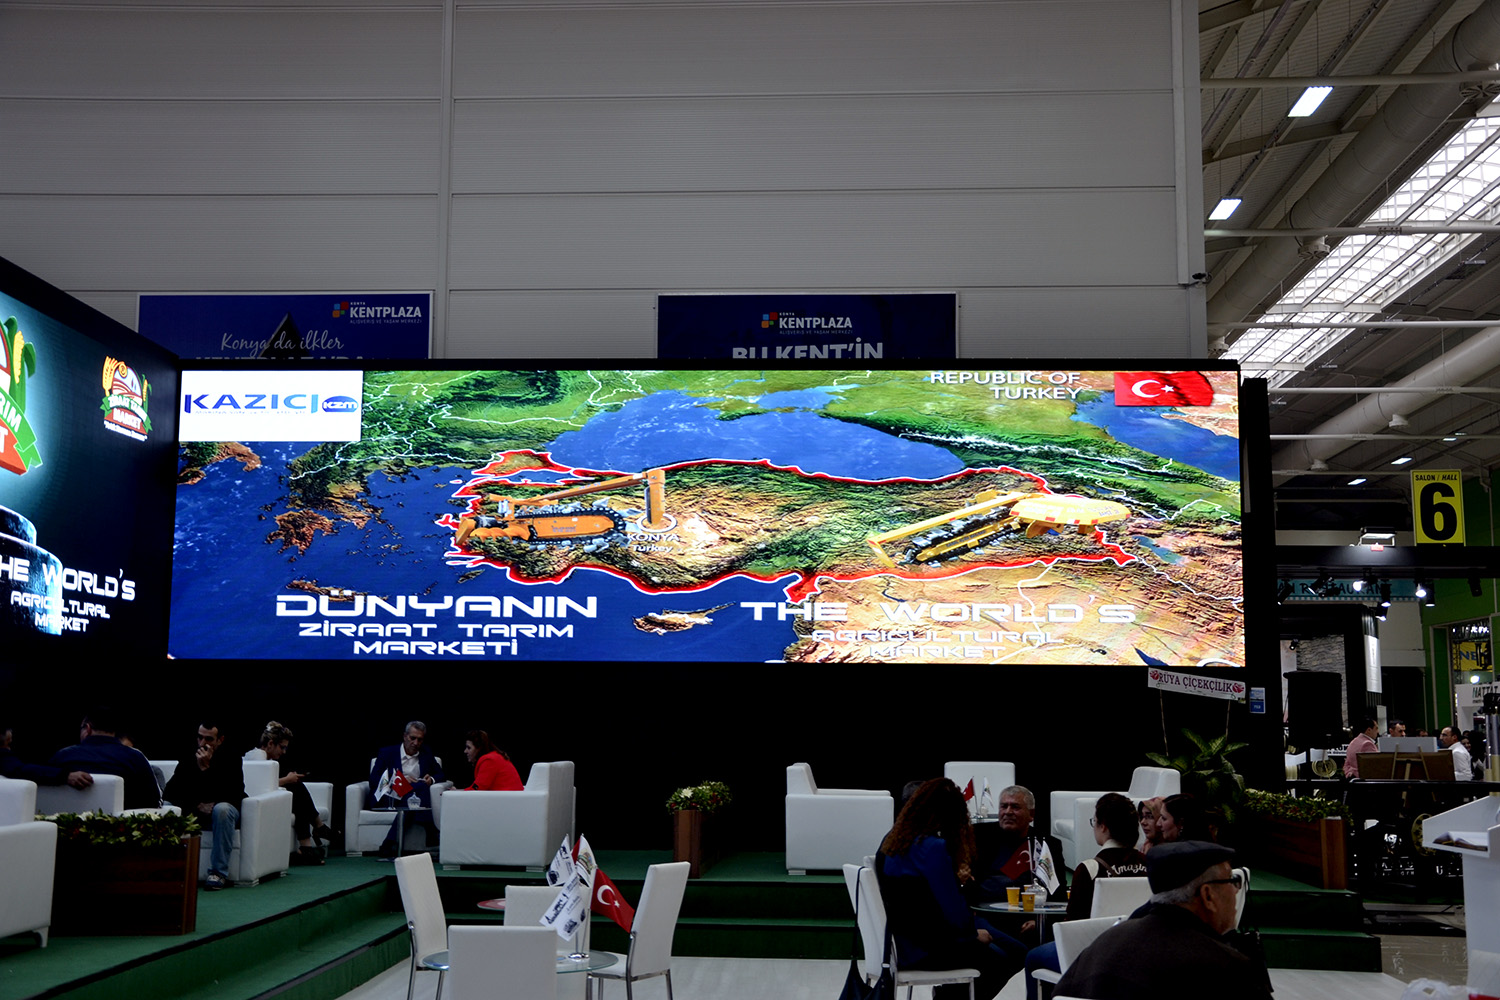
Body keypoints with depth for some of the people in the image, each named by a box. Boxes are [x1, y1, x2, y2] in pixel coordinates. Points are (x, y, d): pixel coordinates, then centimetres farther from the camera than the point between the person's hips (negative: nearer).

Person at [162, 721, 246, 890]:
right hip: (194, 811, 4)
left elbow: (233, 795, -22)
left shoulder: (231, 760, -9)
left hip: (221, 812, -4)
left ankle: (218, 873, -34)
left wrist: (207, 768, -28)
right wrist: (197, 805, -18)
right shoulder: (188, 760, 2)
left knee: (222, 809, -39)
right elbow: (170, 792, -4)